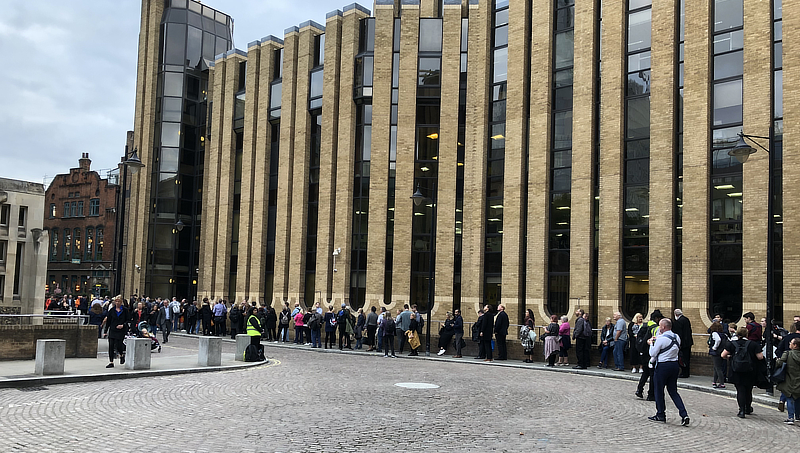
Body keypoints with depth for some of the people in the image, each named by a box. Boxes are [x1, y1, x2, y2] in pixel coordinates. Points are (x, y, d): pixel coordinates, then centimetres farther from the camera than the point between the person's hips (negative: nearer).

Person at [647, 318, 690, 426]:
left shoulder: (661, 339, -16)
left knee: (659, 391, 9)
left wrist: (651, 343, 8)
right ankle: (684, 415, -1)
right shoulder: (677, 337, 6)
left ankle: (661, 415, 18)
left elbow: (652, 353, -9)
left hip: (662, 366, -7)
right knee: (673, 392, 12)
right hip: (675, 365, 7)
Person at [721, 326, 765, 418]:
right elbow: (760, 357, -6)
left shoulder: (732, 343, -2)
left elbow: (723, 355, -4)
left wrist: (728, 356, 17)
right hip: (750, 372, 1)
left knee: (740, 390, 3)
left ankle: (742, 411, -7)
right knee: (748, 390, 17)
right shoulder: (753, 344, -3)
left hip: (737, 371, -1)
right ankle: (748, 409, 32)